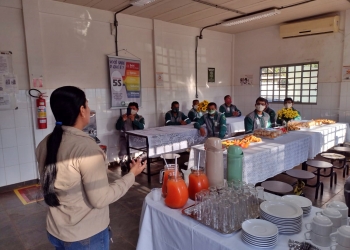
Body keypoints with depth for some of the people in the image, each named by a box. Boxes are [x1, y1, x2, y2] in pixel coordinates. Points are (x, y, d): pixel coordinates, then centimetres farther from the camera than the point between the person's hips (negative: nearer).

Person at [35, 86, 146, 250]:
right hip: (86, 236, -6)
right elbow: (100, 200, -24)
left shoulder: (45, 144, -4)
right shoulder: (86, 147, -27)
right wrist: (132, 174, -13)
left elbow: (49, 187, 9)